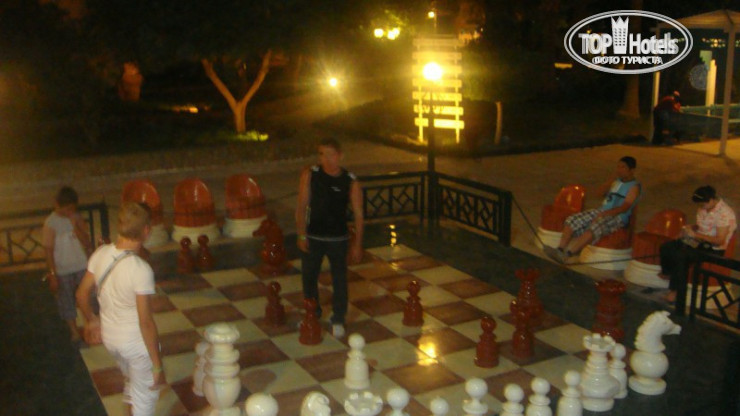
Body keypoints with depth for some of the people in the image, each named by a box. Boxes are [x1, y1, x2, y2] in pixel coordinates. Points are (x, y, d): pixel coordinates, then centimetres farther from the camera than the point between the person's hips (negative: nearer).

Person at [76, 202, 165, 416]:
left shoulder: (100, 254, -10)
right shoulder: (140, 270, -30)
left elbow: (81, 294, 2)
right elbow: (146, 322, -26)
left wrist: (91, 320, 23)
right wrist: (157, 366, -17)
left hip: (110, 336, 7)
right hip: (137, 342, -7)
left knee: (132, 381, 32)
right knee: (145, 394, 17)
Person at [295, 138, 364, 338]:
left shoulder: (350, 181, -9)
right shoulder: (310, 175, -8)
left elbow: (358, 214, -4)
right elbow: (302, 206, -5)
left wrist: (357, 244, -5)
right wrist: (302, 235, -10)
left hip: (338, 239, -1)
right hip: (312, 237, 1)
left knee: (339, 280, 5)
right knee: (308, 277, 13)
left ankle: (338, 319, 23)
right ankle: (312, 314, 36)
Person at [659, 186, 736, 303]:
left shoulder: (724, 214, -24)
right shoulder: (704, 208, 2)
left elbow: (719, 241, -26)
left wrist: (695, 234, -24)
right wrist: (690, 228, -3)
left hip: (713, 249, -8)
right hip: (699, 241, 8)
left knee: (680, 255, -30)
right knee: (665, 247, -5)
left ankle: (675, 290, -14)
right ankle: (666, 273, 23)